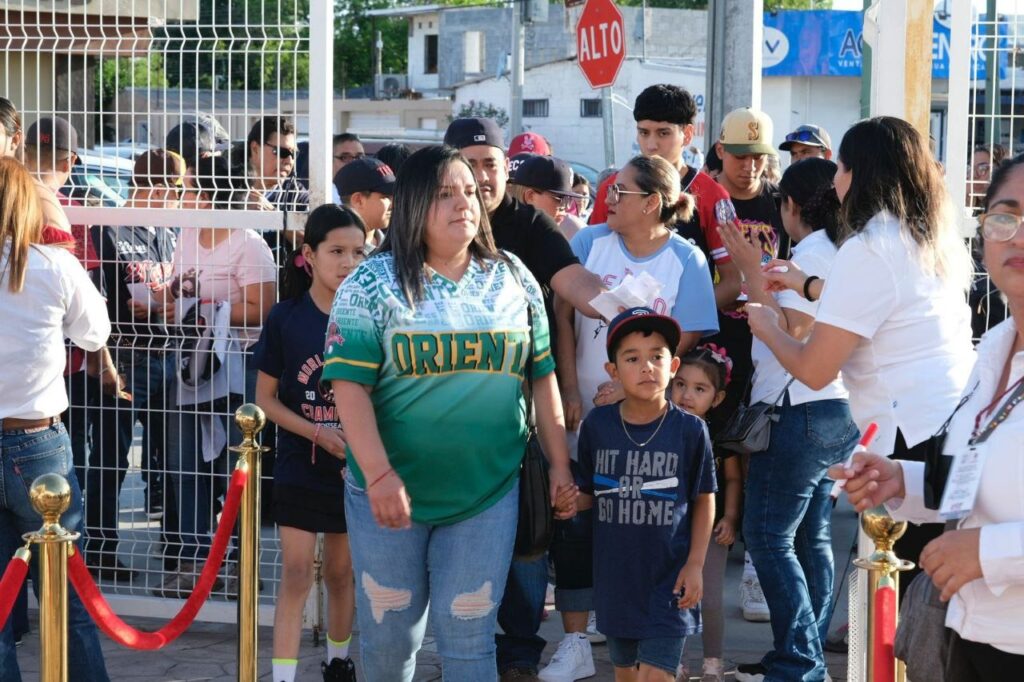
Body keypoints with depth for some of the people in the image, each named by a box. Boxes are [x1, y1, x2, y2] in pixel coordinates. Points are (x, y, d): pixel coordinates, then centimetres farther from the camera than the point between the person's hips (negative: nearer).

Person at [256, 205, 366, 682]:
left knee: (341, 572, 15)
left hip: (355, 468, 2)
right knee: (296, 574, -6)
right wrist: (319, 433, -16)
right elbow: (266, 397, -3)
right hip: (300, 467, -2)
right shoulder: (286, 318, -7)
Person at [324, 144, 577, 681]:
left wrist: (558, 465, 7)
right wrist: (380, 475, -20)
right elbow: (349, 385, -11)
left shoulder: (513, 279, 6)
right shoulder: (373, 283, -5)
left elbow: (542, 376, 11)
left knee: (469, 636, 4)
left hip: (488, 491, 2)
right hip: (393, 490, -2)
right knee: (388, 635, 8)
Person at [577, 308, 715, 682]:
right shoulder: (597, 425, -3)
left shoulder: (689, 430, -8)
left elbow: (704, 501, 0)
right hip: (615, 575, 3)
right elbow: (588, 492, 8)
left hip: (669, 577, -3)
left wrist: (695, 564, -6)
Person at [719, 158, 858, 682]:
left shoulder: (812, 253, -12)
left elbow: (789, 333, -19)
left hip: (800, 412, -10)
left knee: (768, 535, -7)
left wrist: (751, 271, -16)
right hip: (835, 410, 10)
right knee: (811, 539, 11)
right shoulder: (842, 252, 15)